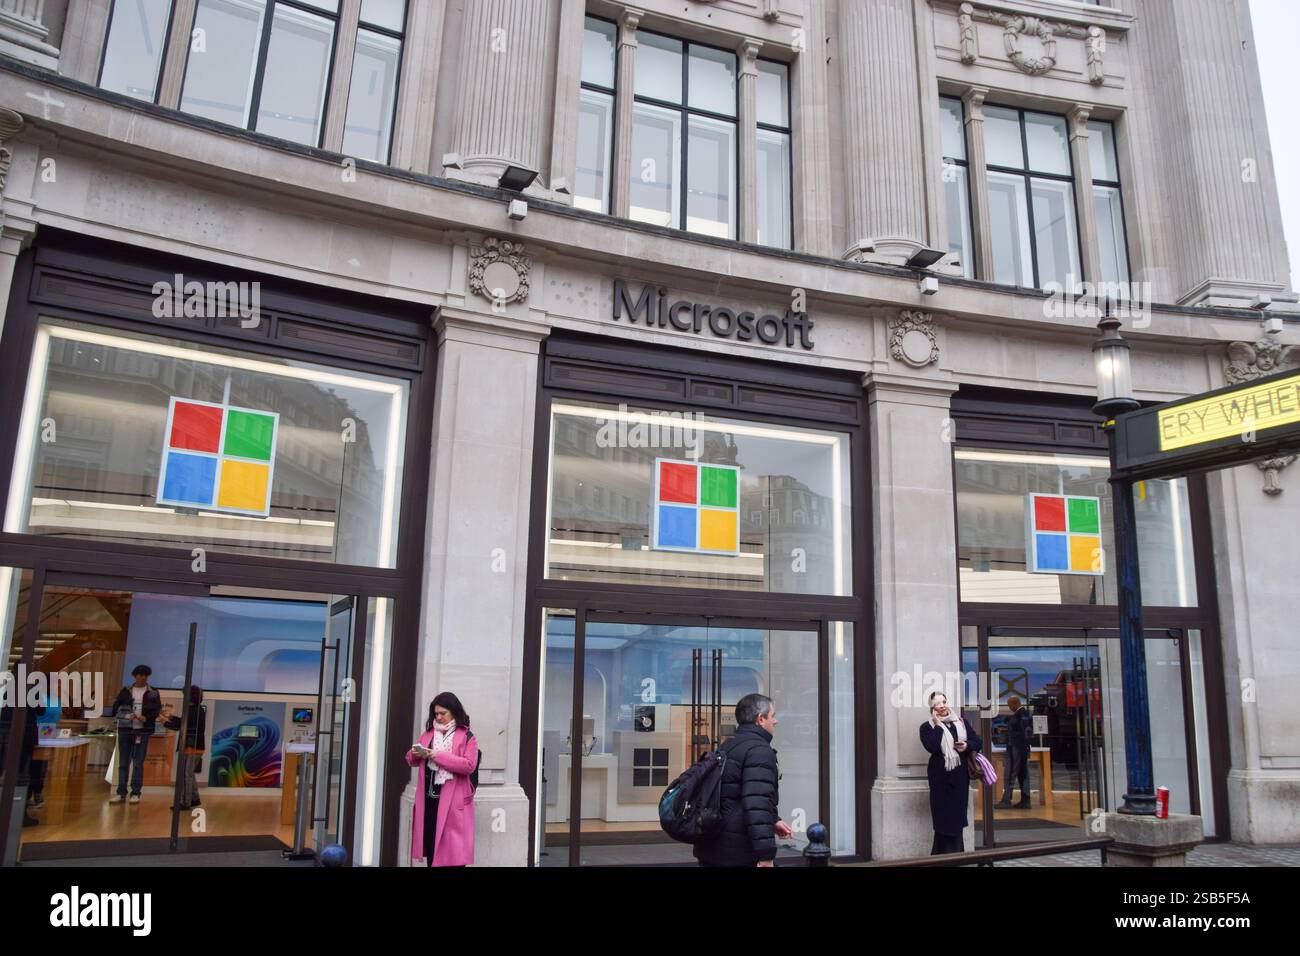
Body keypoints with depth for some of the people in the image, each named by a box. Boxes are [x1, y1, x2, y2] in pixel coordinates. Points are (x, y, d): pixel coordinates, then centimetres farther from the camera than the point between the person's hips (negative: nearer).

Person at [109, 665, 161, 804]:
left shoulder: (153, 693, 5)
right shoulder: (125, 691, 9)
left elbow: (157, 709, -2)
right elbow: (116, 708, 4)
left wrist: (145, 718, -20)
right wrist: (127, 715, -14)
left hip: (142, 731, -2)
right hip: (125, 730, 2)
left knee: (138, 763, -1)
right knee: (123, 763, 5)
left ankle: (135, 793, 3)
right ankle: (121, 793, 10)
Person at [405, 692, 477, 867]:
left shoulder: (466, 736, -3)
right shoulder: (428, 733, 13)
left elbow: (469, 765, -15)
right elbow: (412, 760, 19)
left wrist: (439, 756, -17)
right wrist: (415, 754, -6)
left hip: (452, 799, -5)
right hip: (428, 798, 5)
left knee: (452, 845, -6)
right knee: (430, 842, 10)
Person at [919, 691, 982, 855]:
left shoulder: (962, 721, 9)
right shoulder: (927, 727, -2)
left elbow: (977, 741, 8)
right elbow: (932, 747, -18)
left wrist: (967, 746, -13)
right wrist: (938, 725, -13)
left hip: (960, 775, 4)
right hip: (940, 776, -4)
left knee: (958, 816, 9)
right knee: (944, 817, -2)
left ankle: (956, 853, 19)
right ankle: (945, 855, 5)